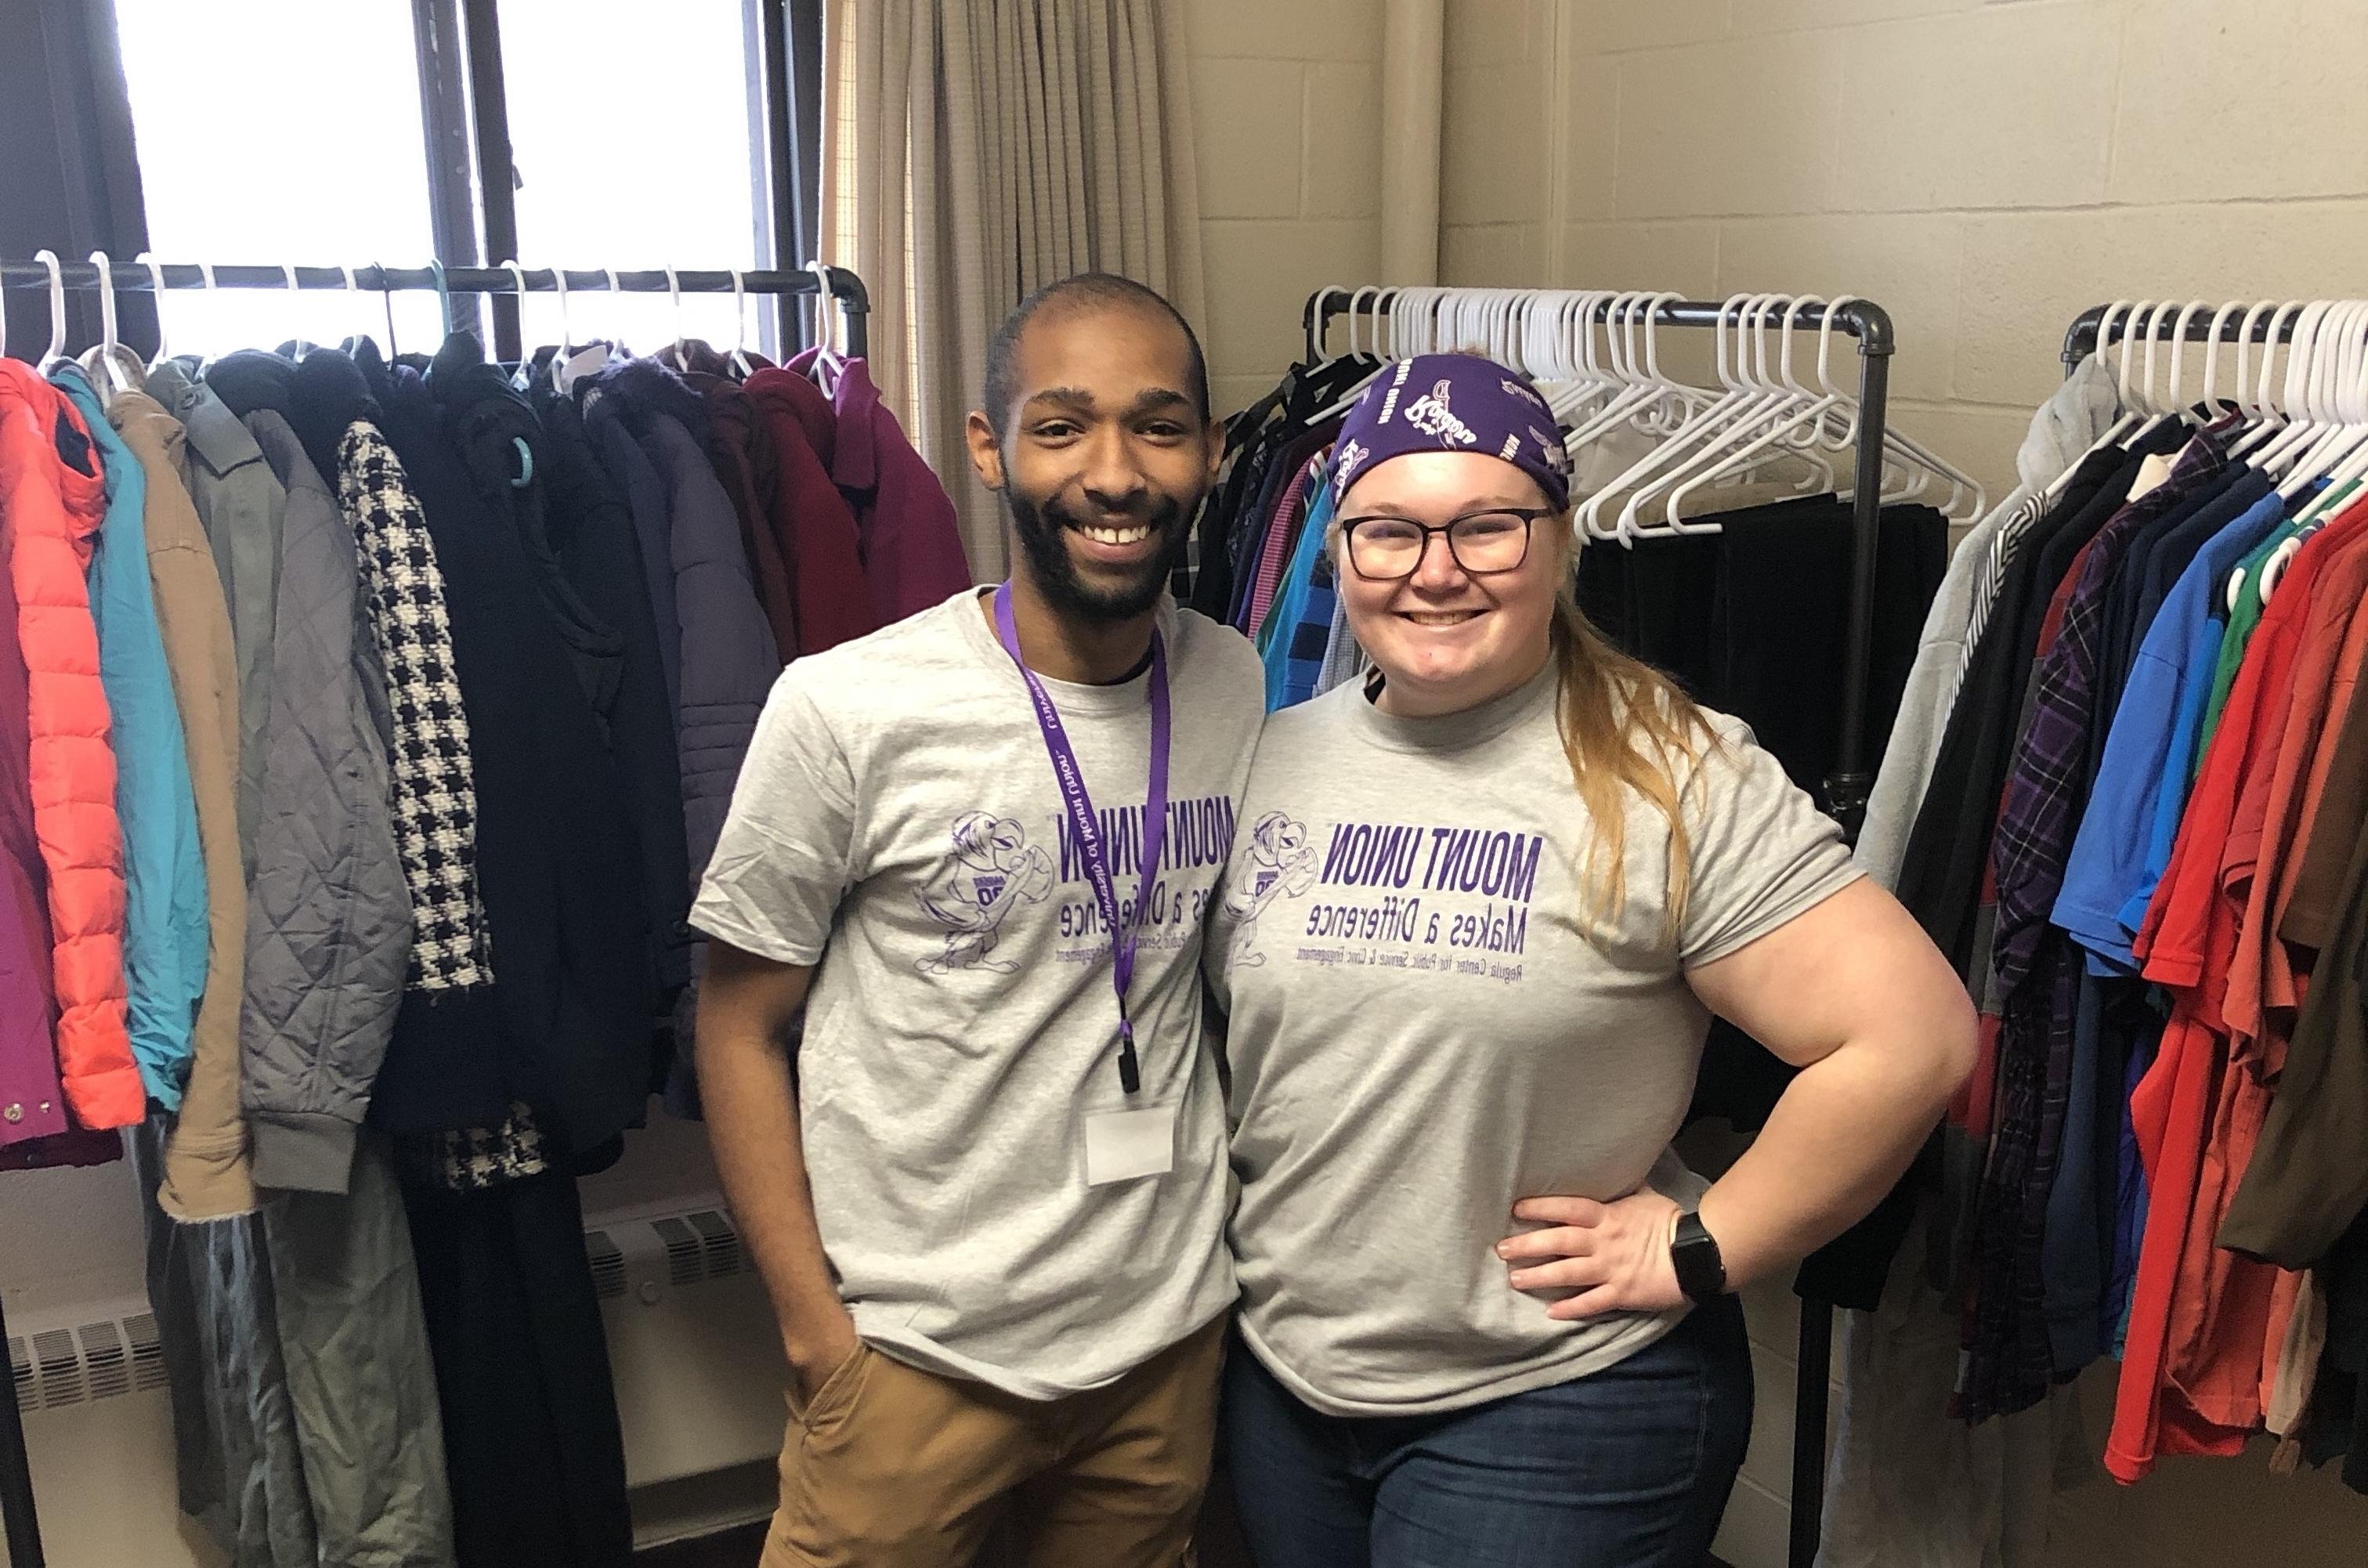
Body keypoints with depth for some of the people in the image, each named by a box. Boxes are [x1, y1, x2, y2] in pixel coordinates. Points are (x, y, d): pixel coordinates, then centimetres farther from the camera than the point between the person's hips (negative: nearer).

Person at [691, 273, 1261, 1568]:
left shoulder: (1238, 687, -2)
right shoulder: (844, 710, -15)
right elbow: (740, 1031, -7)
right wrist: (817, 1331, -9)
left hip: (1172, 1335, 4)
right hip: (919, 1357, -4)